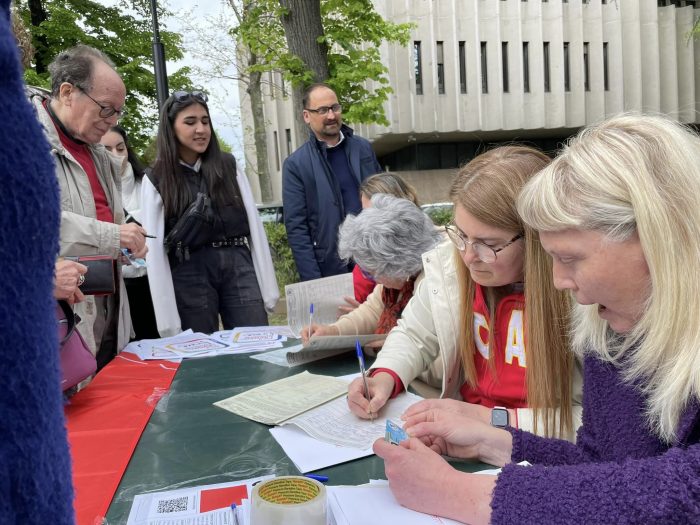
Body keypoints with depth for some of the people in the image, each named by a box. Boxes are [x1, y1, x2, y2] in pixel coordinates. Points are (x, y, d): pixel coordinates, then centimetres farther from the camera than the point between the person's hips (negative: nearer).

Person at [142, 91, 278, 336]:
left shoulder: (229, 166, 9)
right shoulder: (156, 180, 3)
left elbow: (254, 225, 6)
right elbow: (155, 250, -1)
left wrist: (267, 288, 1)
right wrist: (168, 319, -6)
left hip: (238, 266, 2)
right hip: (190, 273, -1)